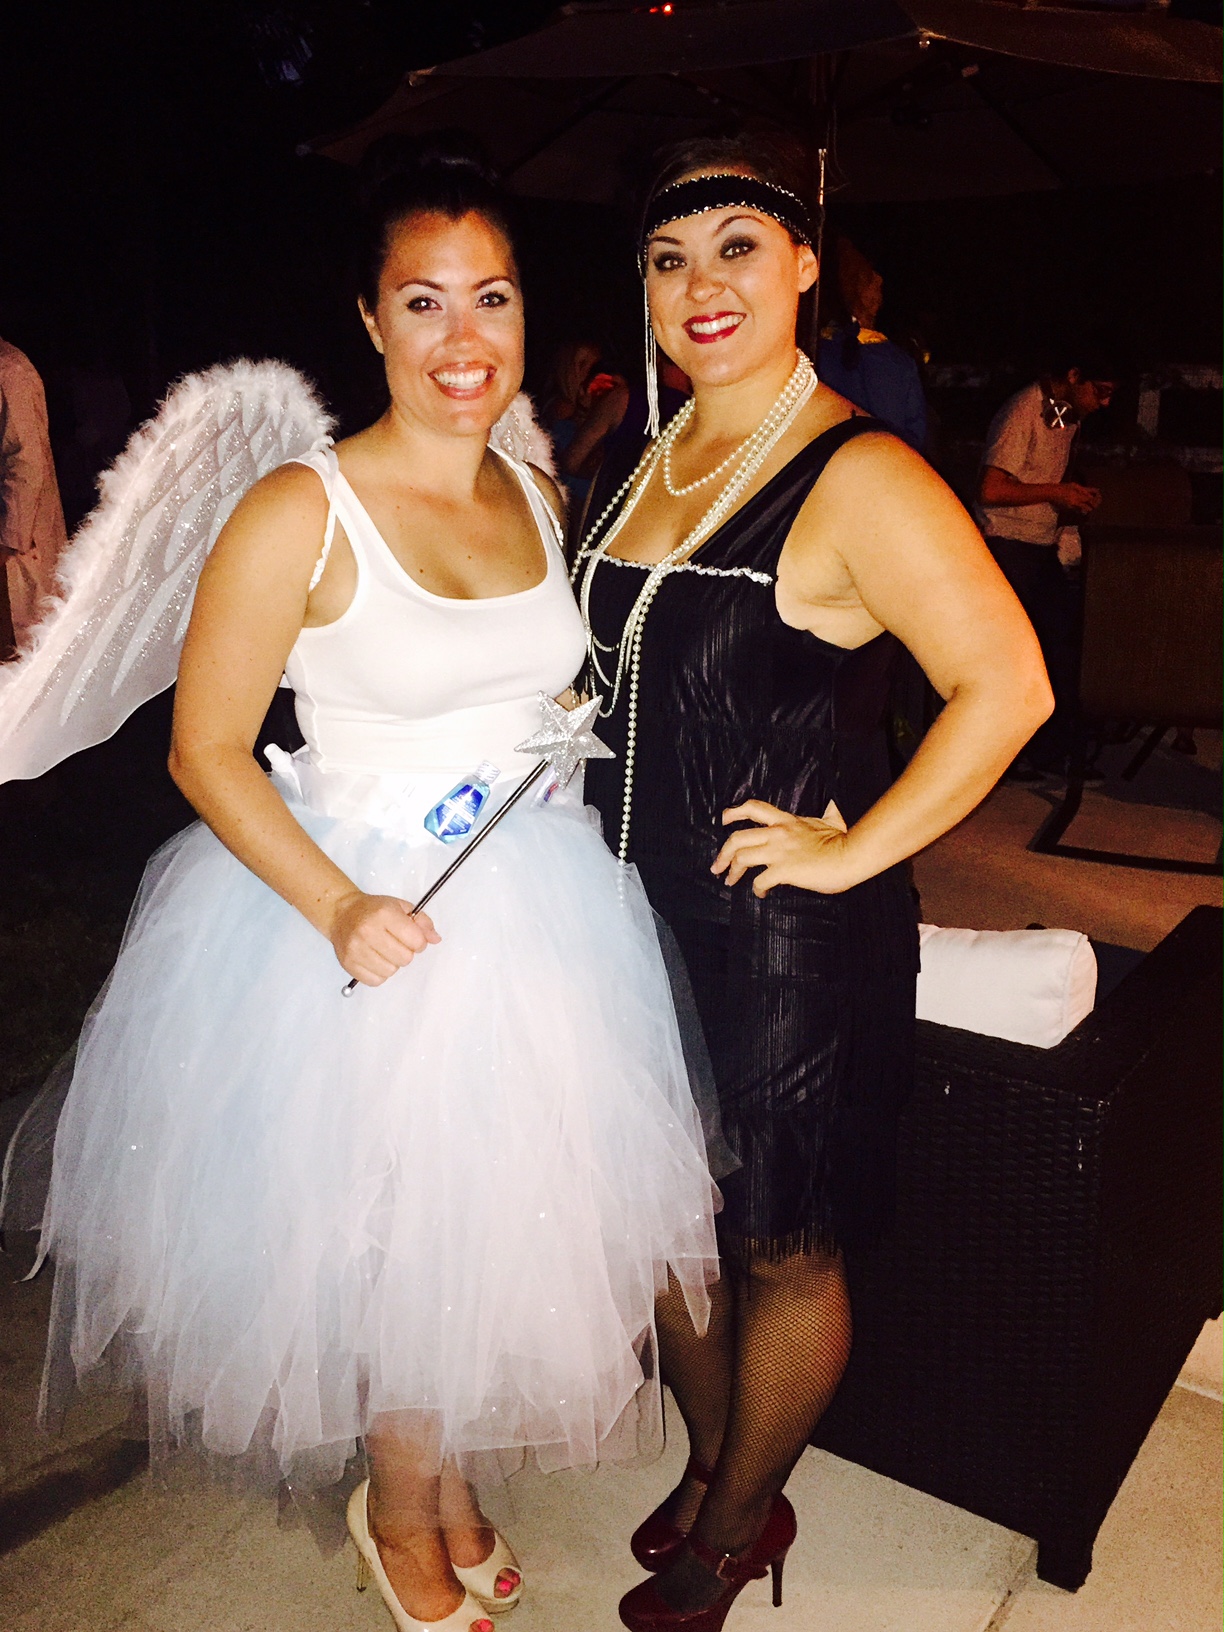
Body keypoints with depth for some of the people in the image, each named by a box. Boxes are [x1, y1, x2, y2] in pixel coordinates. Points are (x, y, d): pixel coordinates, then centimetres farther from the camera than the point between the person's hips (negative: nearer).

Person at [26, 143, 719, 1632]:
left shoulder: (543, 499, 4)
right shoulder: (298, 514, -15)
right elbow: (205, 752, -13)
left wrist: (571, 742, 2)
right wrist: (339, 909, -23)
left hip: (532, 903, 6)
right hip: (360, 918, -5)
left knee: (493, 1214, 18)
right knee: (388, 1227, 11)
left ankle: (452, 1481, 47)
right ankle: (399, 1512, 42)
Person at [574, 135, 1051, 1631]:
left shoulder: (859, 479, -16)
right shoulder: (648, 460, 8)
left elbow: (1007, 686, -21)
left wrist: (853, 851, -18)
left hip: (792, 938, -7)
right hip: (641, 915, 7)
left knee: (781, 1250, 12)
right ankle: (709, 1467, 46)